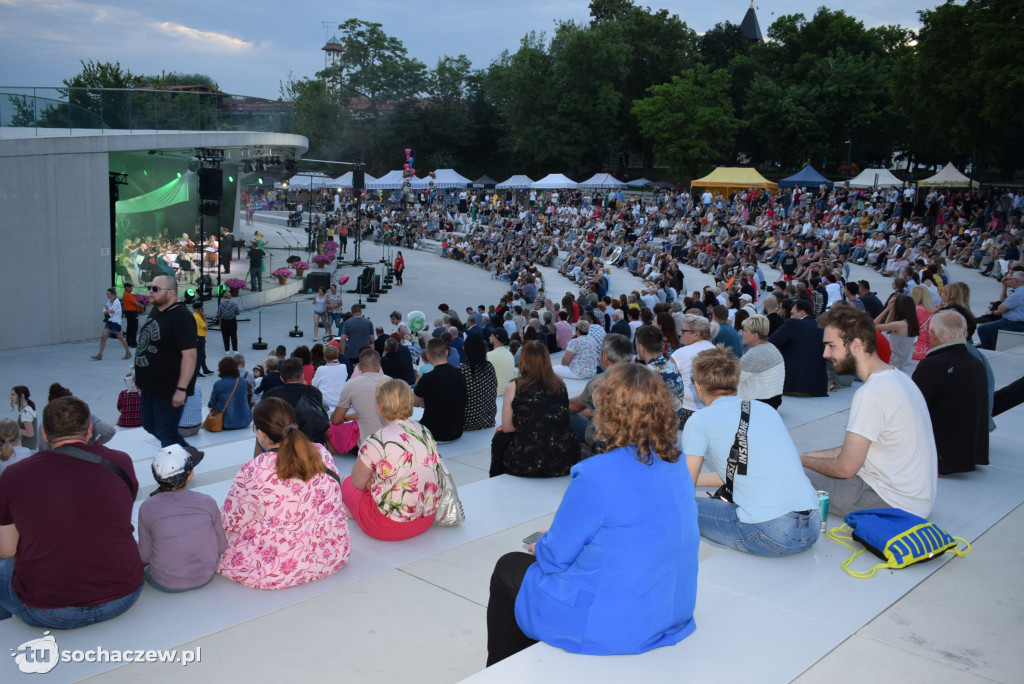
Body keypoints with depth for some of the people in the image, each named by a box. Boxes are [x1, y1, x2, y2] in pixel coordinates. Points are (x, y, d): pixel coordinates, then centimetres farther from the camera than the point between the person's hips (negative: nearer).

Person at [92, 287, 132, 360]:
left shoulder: (117, 302, -15)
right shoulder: (109, 301, 9)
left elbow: (111, 312, -18)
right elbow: (105, 312, 9)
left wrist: (106, 309, 0)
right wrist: (108, 311, -13)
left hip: (115, 322, -7)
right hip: (109, 321, 7)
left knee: (121, 338, 5)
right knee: (103, 337, -3)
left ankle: (128, 352, 21)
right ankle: (100, 355, -3)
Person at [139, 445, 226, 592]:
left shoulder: (147, 508, -18)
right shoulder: (208, 503, -16)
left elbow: (145, 557, -7)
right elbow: (221, 546, -6)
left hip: (165, 584, -2)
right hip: (204, 577, 2)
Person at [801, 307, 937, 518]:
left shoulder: (871, 394, -23)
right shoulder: (898, 376, 8)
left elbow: (846, 468, -18)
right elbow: (854, 449, 13)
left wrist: (802, 460, -1)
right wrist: (805, 456, 10)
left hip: (895, 505, -10)